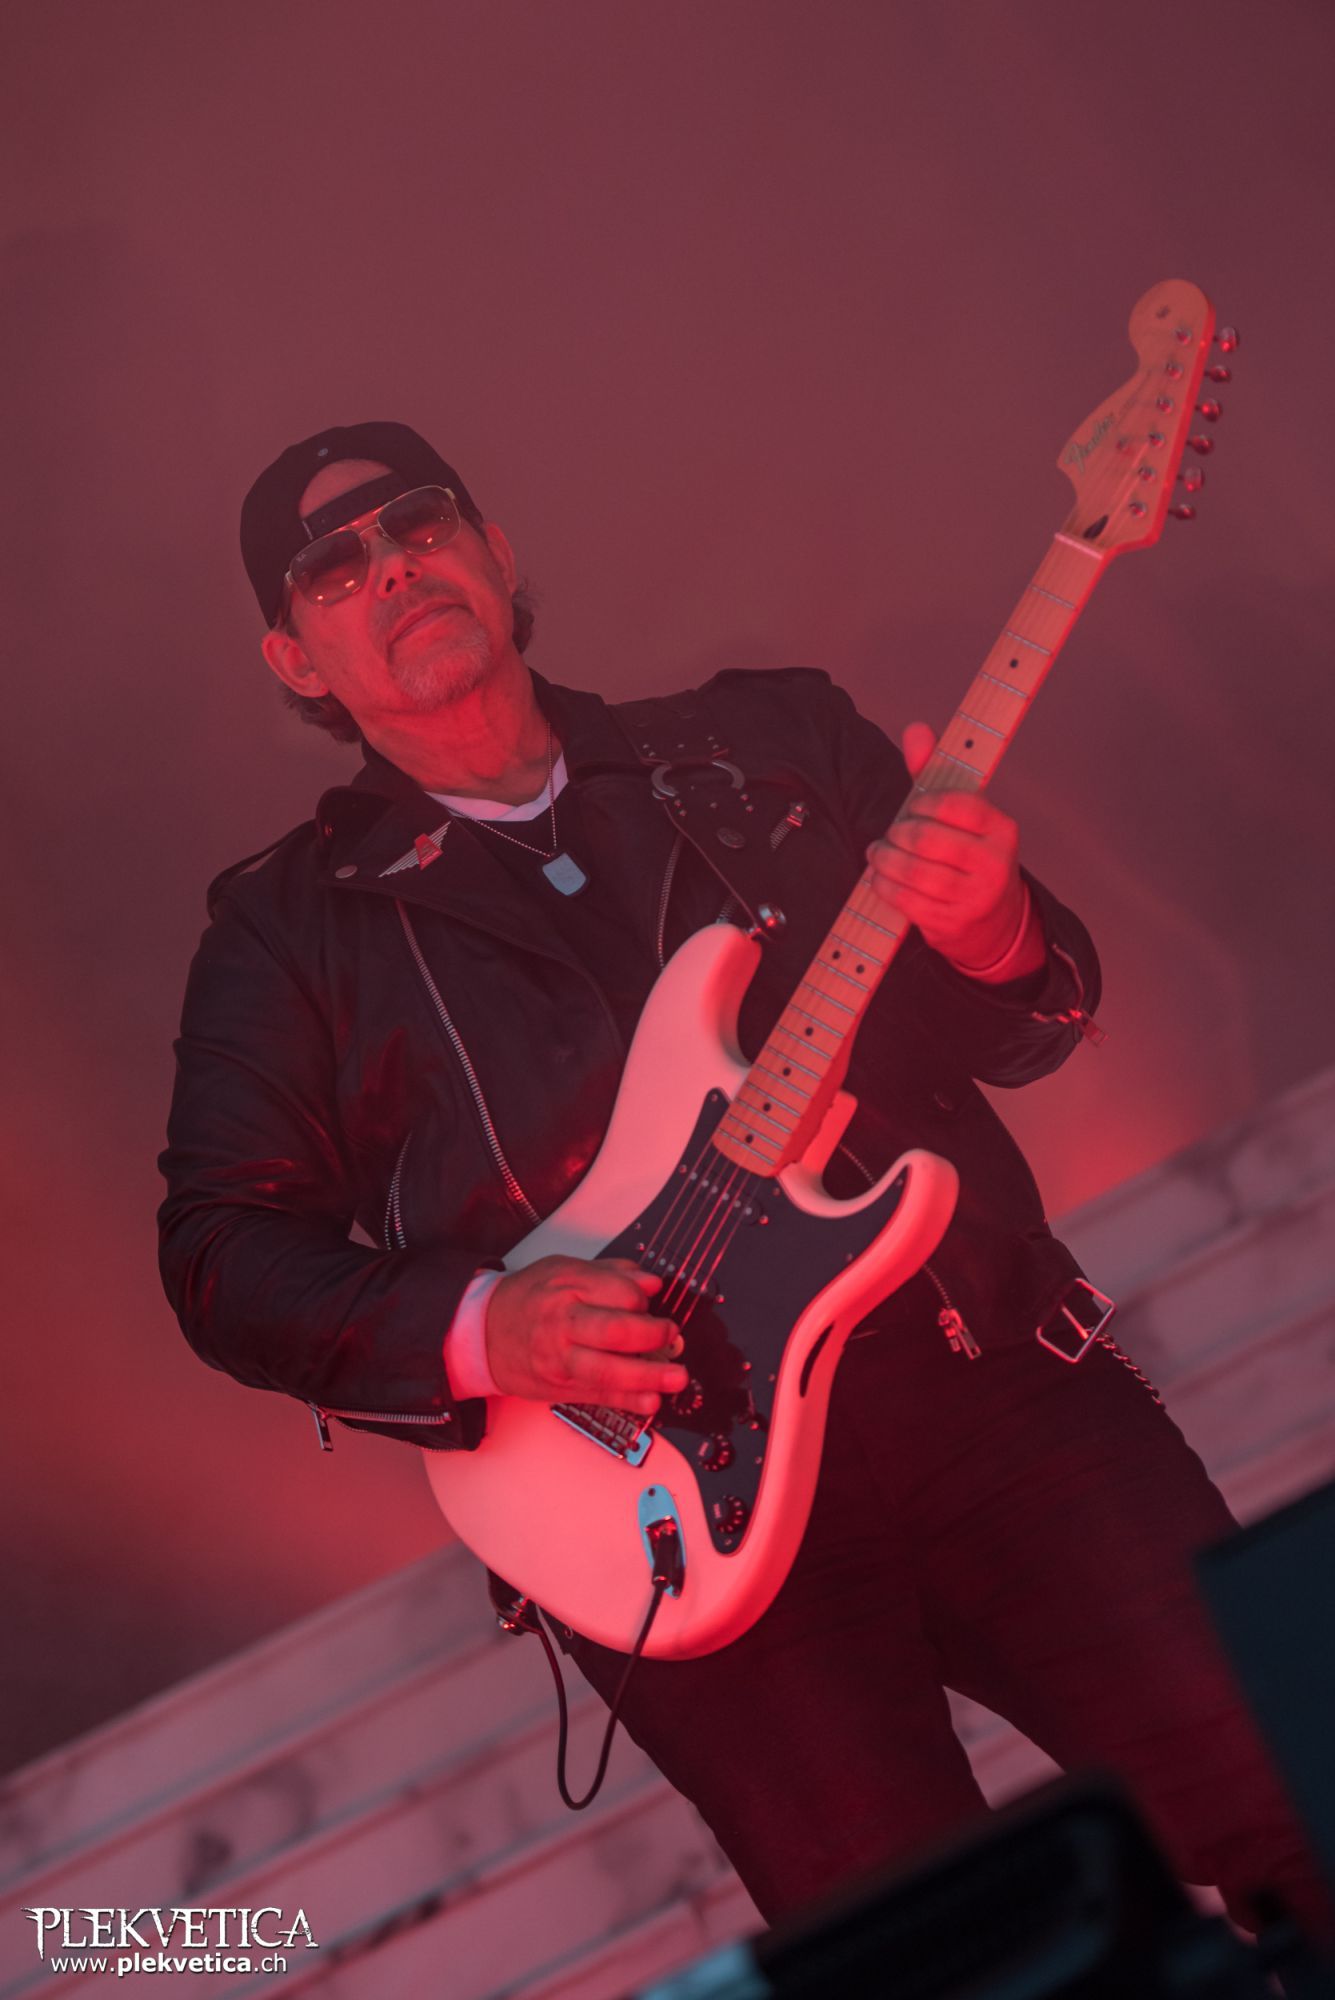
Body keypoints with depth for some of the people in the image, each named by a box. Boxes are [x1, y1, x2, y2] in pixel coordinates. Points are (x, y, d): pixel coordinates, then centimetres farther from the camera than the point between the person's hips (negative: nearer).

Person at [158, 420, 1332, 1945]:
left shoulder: (775, 743, 13)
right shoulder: (287, 932, 9)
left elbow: (1033, 1024, 10)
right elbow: (222, 1249, 2)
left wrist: (989, 934, -14)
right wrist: (483, 1332, -14)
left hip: (991, 1372, 2)